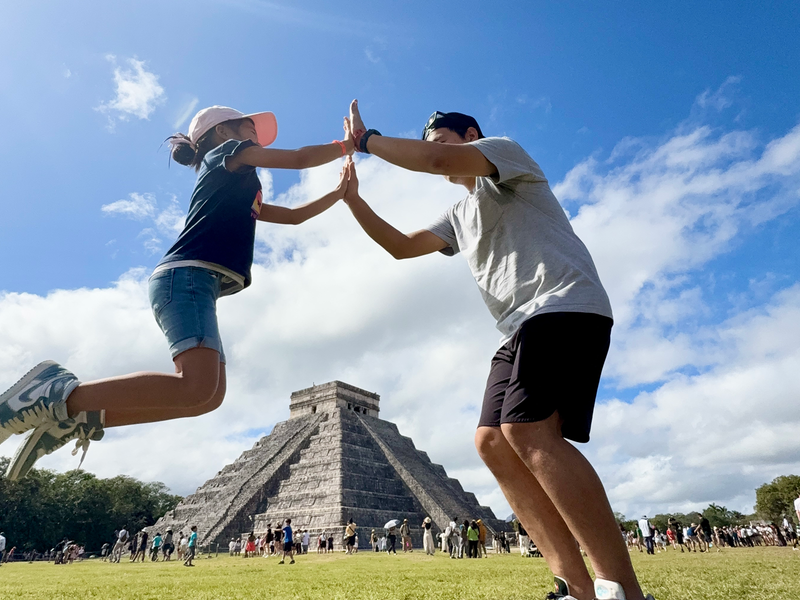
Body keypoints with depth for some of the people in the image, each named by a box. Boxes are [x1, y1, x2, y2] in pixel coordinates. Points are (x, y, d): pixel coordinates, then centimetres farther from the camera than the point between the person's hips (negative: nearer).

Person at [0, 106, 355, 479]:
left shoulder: (242, 196, 34)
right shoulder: (228, 150, 12)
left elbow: (293, 216, 37)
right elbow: (299, 159, 8)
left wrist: (340, 192, 35)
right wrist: (348, 145, 22)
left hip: (194, 284, 10)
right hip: (187, 277, -10)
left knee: (208, 395, 3)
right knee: (197, 390, -27)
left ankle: (77, 417, 5)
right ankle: (60, 394, -17)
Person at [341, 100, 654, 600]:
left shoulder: (504, 148, 7)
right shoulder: (459, 215, 31)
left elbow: (436, 159, -13)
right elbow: (401, 246, 27)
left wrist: (367, 139, 0)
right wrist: (353, 198, 19)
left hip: (566, 306, -9)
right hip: (523, 331, 9)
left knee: (529, 430, -25)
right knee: (492, 442, -1)